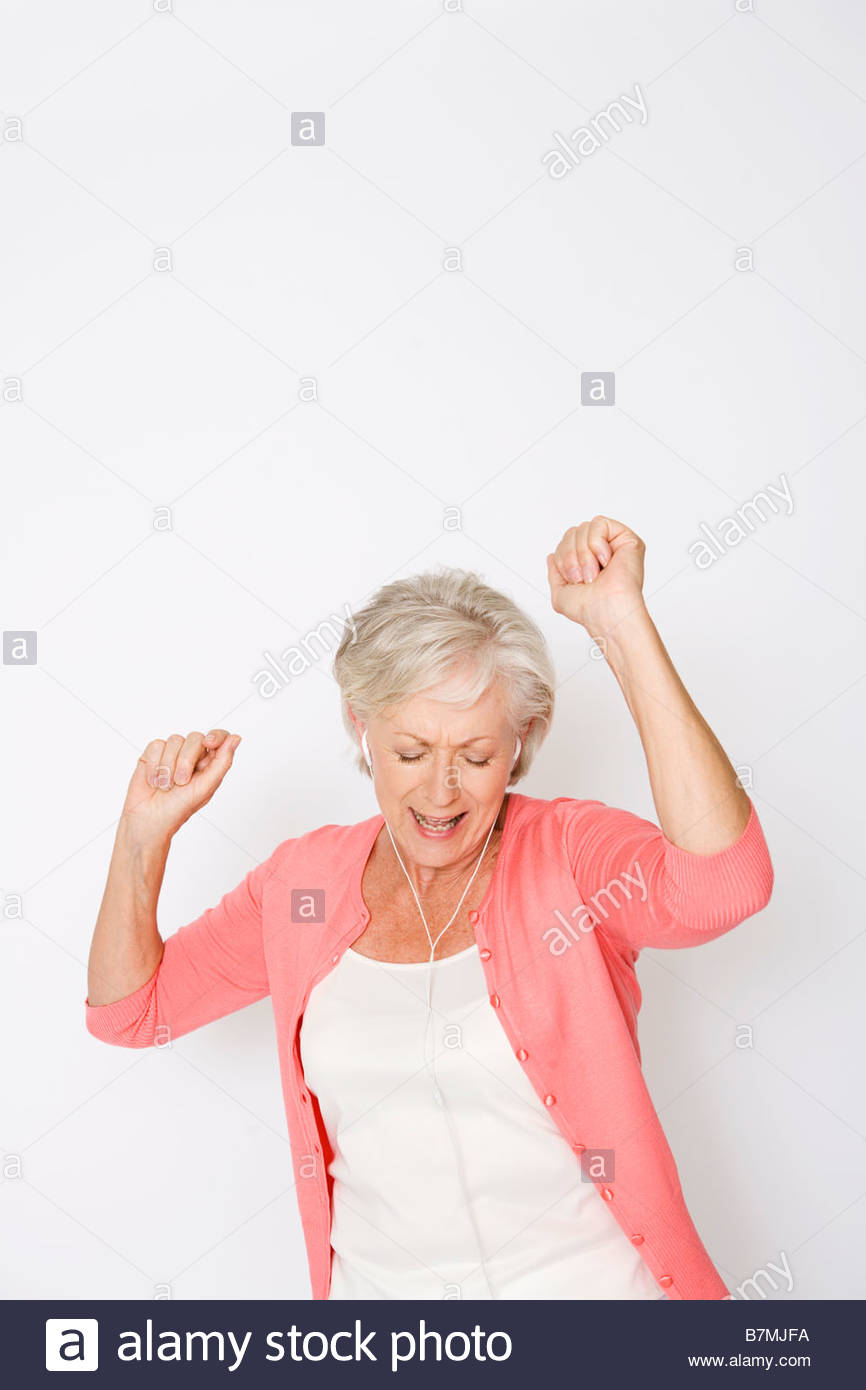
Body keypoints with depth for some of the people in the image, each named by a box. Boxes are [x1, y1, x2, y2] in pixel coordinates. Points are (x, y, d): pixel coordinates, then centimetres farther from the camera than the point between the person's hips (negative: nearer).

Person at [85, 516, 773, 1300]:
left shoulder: (571, 854, -13)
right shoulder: (306, 880, -2)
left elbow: (723, 885, -34)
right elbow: (128, 1012, 5)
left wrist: (623, 625, -34)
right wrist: (147, 829, -10)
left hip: (586, 1282, -3)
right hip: (377, 1282, 4)